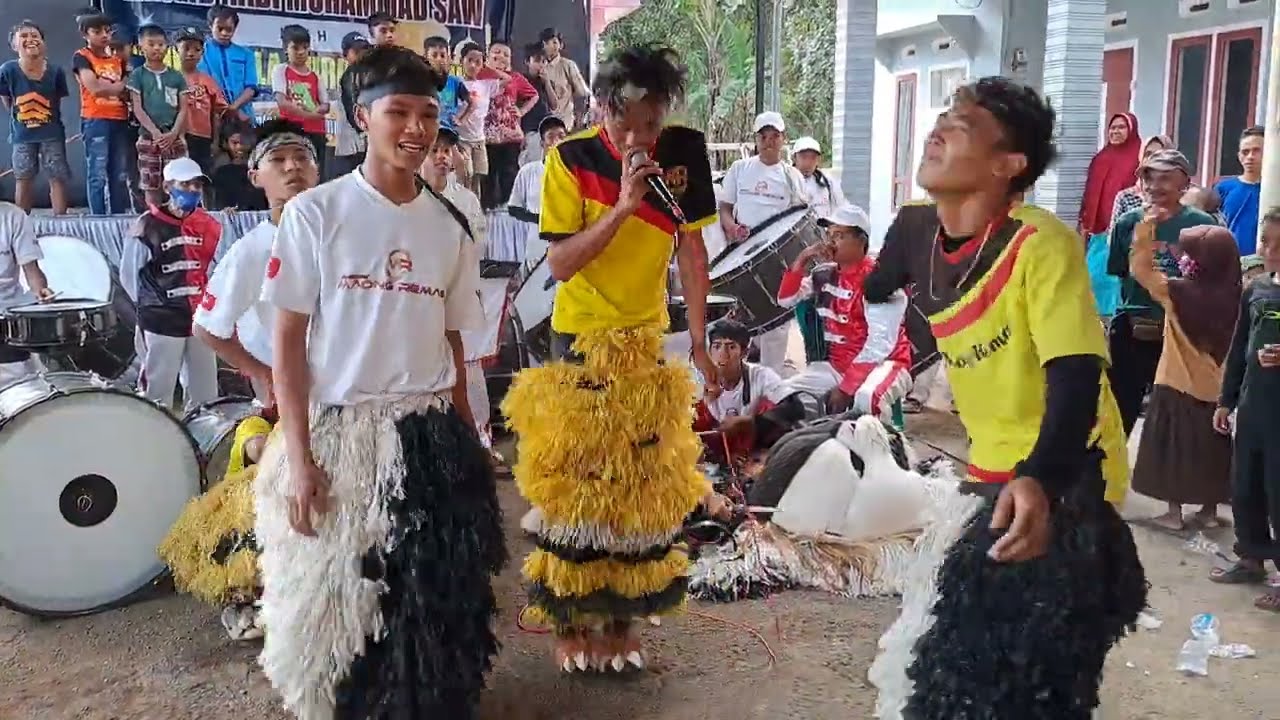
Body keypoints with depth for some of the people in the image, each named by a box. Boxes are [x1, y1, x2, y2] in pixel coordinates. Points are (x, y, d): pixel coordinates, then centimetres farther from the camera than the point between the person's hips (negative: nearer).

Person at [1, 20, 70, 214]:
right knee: (23, 179, 8)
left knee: (57, 178, 2)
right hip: (22, 135, 0)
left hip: (52, 133, 0)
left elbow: (57, 101, 2)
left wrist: (48, 120, 5)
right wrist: (20, 119, 8)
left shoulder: (55, 71, -12)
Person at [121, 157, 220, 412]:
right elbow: (129, 275, -2)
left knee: (206, 394, 11)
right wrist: (151, 305, 1)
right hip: (162, 323, -5)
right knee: (158, 394, 2)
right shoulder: (147, 227, -8)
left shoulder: (209, 226, 7)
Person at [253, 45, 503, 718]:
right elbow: (287, 342, -4)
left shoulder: (451, 226, 7)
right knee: (336, 605, 7)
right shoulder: (314, 213, -4)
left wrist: (468, 445, 12)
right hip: (339, 433, -3)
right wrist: (298, 458, -10)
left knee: (437, 604, 5)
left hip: (431, 437, 3)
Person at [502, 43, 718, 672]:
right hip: (580, 337, -2)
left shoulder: (685, 150, -7)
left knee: (644, 480, 8)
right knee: (575, 480, 3)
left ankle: (623, 614, 23)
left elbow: (691, 249, -2)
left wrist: (698, 340, -3)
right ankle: (570, 618, 18)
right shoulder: (570, 158, -14)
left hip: (649, 337, 3)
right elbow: (560, 264, -18)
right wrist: (622, 206, -28)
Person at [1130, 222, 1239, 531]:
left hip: (1177, 386, -4)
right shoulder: (1235, 296, -7)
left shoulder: (1177, 292, -17)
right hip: (1217, 389, 4)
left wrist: (1144, 234, 0)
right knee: (1210, 449, 15)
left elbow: (1138, 269, -5)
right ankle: (1210, 511, 25)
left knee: (1174, 449, 8)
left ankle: (1174, 512, 13)